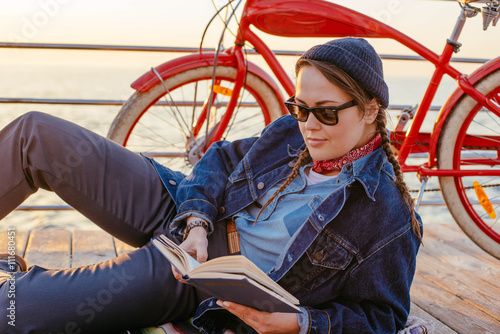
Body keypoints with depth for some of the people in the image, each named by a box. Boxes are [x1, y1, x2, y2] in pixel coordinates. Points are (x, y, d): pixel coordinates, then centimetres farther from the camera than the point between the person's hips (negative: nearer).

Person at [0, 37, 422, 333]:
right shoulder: (292, 132, 0)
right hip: (183, 209, 6)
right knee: (38, 134, -1)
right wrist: (198, 224, -9)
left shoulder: (390, 216, -15)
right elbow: (222, 159, 10)